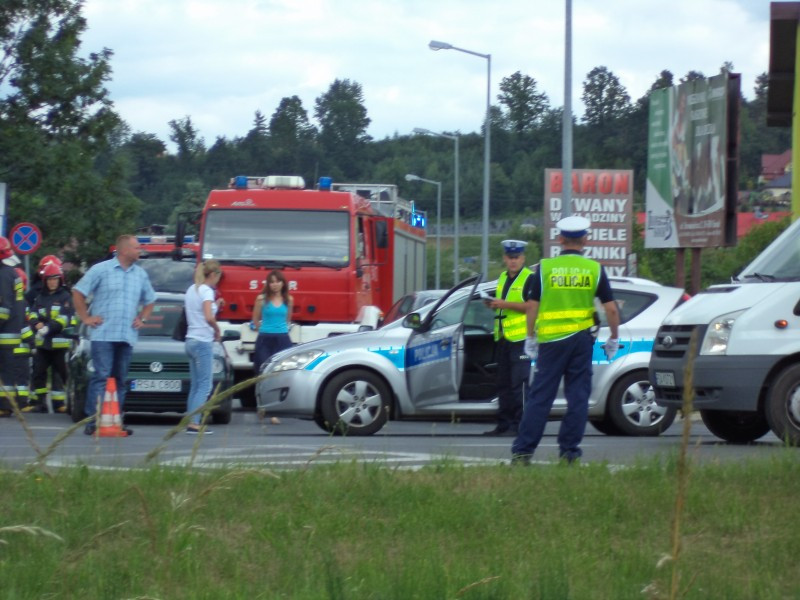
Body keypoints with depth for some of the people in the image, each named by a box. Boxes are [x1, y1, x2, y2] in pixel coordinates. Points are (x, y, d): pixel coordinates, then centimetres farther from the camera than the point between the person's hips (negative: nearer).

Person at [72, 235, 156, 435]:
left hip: (127, 336, 5)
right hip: (103, 334, -5)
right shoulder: (101, 270, -1)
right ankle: (94, 420, -12)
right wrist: (85, 318, -2)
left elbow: (149, 301, 28)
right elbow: (78, 293, 2)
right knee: (101, 377, -10)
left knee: (120, 379, 6)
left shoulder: (141, 274, 15)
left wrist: (142, 319, 13)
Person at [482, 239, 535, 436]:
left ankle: (518, 425, -9)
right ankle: (504, 424, 14)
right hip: (502, 338, 8)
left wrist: (506, 304, -20)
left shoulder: (530, 279, -6)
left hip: (521, 338, -8)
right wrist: (493, 304, 8)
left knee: (518, 384, -10)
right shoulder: (502, 278, 19)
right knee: (503, 384, 10)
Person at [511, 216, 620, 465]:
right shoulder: (594, 269, 1)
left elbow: (533, 306, -2)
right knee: (578, 396, 7)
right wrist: (613, 339, 11)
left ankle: (522, 451, -2)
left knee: (540, 396, 1)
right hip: (581, 339, 0)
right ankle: (569, 450, 6)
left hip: (551, 339, 0)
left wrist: (530, 337, 9)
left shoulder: (546, 267, -1)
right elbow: (611, 308, 0)